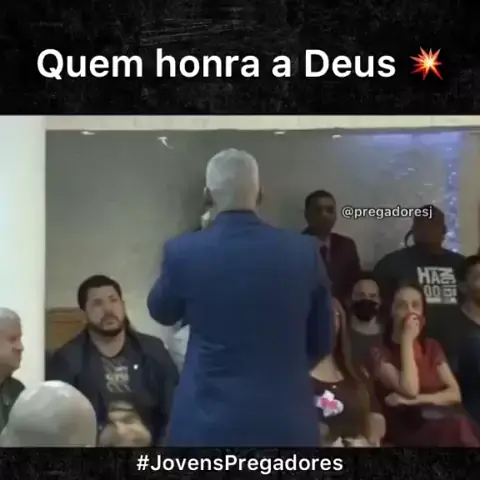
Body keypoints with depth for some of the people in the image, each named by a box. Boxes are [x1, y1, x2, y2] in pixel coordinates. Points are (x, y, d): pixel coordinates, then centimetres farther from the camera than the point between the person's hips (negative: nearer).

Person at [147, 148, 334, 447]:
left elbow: (161, 312, 11)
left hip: (209, 420, -1)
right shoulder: (304, 251, -5)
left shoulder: (183, 251, -10)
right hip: (287, 420, 2)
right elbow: (322, 343, 6)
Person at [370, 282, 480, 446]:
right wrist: (407, 339, -11)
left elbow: (454, 393, 6)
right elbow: (410, 390, -16)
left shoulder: (432, 347, 16)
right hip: (407, 428, -5)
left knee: (462, 426, -30)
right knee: (458, 429, -33)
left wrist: (415, 400, -10)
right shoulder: (380, 353, -1)